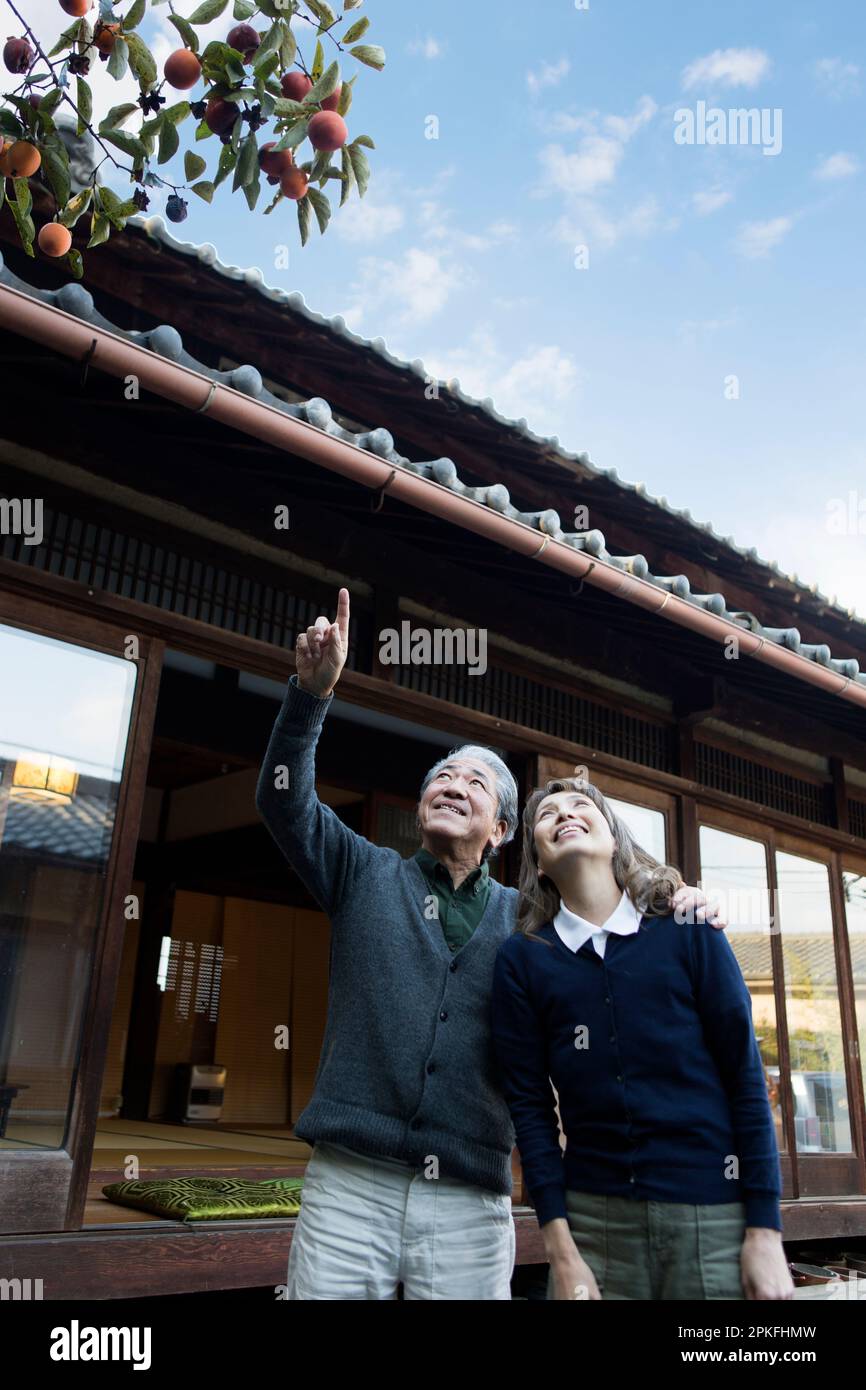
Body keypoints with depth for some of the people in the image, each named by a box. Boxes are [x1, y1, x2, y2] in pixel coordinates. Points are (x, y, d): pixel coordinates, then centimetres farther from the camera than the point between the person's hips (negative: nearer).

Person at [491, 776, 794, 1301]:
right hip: (592, 1217, 1)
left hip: (714, 1213, 0)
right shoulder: (521, 958, 0)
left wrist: (765, 1229, -6)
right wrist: (561, 1251, -5)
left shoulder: (686, 927, -1)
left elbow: (745, 1073, -2)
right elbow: (530, 1103, -1)